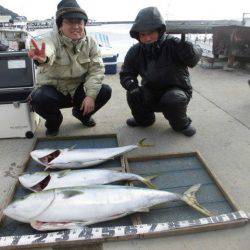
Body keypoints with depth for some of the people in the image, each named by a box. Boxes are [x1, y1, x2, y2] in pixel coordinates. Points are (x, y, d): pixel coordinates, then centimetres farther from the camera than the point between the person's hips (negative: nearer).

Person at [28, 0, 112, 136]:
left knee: (105, 91, -16)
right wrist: (42, 58, -69)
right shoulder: (52, 38, -19)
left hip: (78, 90, 3)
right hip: (53, 90, -3)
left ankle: (82, 114, 14)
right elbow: (48, 49, -43)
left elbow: (96, 70, -13)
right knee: (38, 98, -33)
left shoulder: (90, 42, -7)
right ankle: (53, 122, 4)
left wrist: (91, 95, -25)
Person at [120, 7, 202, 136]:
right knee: (133, 95, -23)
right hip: (150, 94, 4)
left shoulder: (173, 44, -19)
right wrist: (132, 86, -26)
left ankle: (181, 124, -2)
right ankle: (144, 119, 10)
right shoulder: (135, 51, -7)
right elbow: (125, 74, -4)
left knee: (173, 99, -36)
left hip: (177, 90, -3)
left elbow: (193, 59, -32)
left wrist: (185, 45, -53)